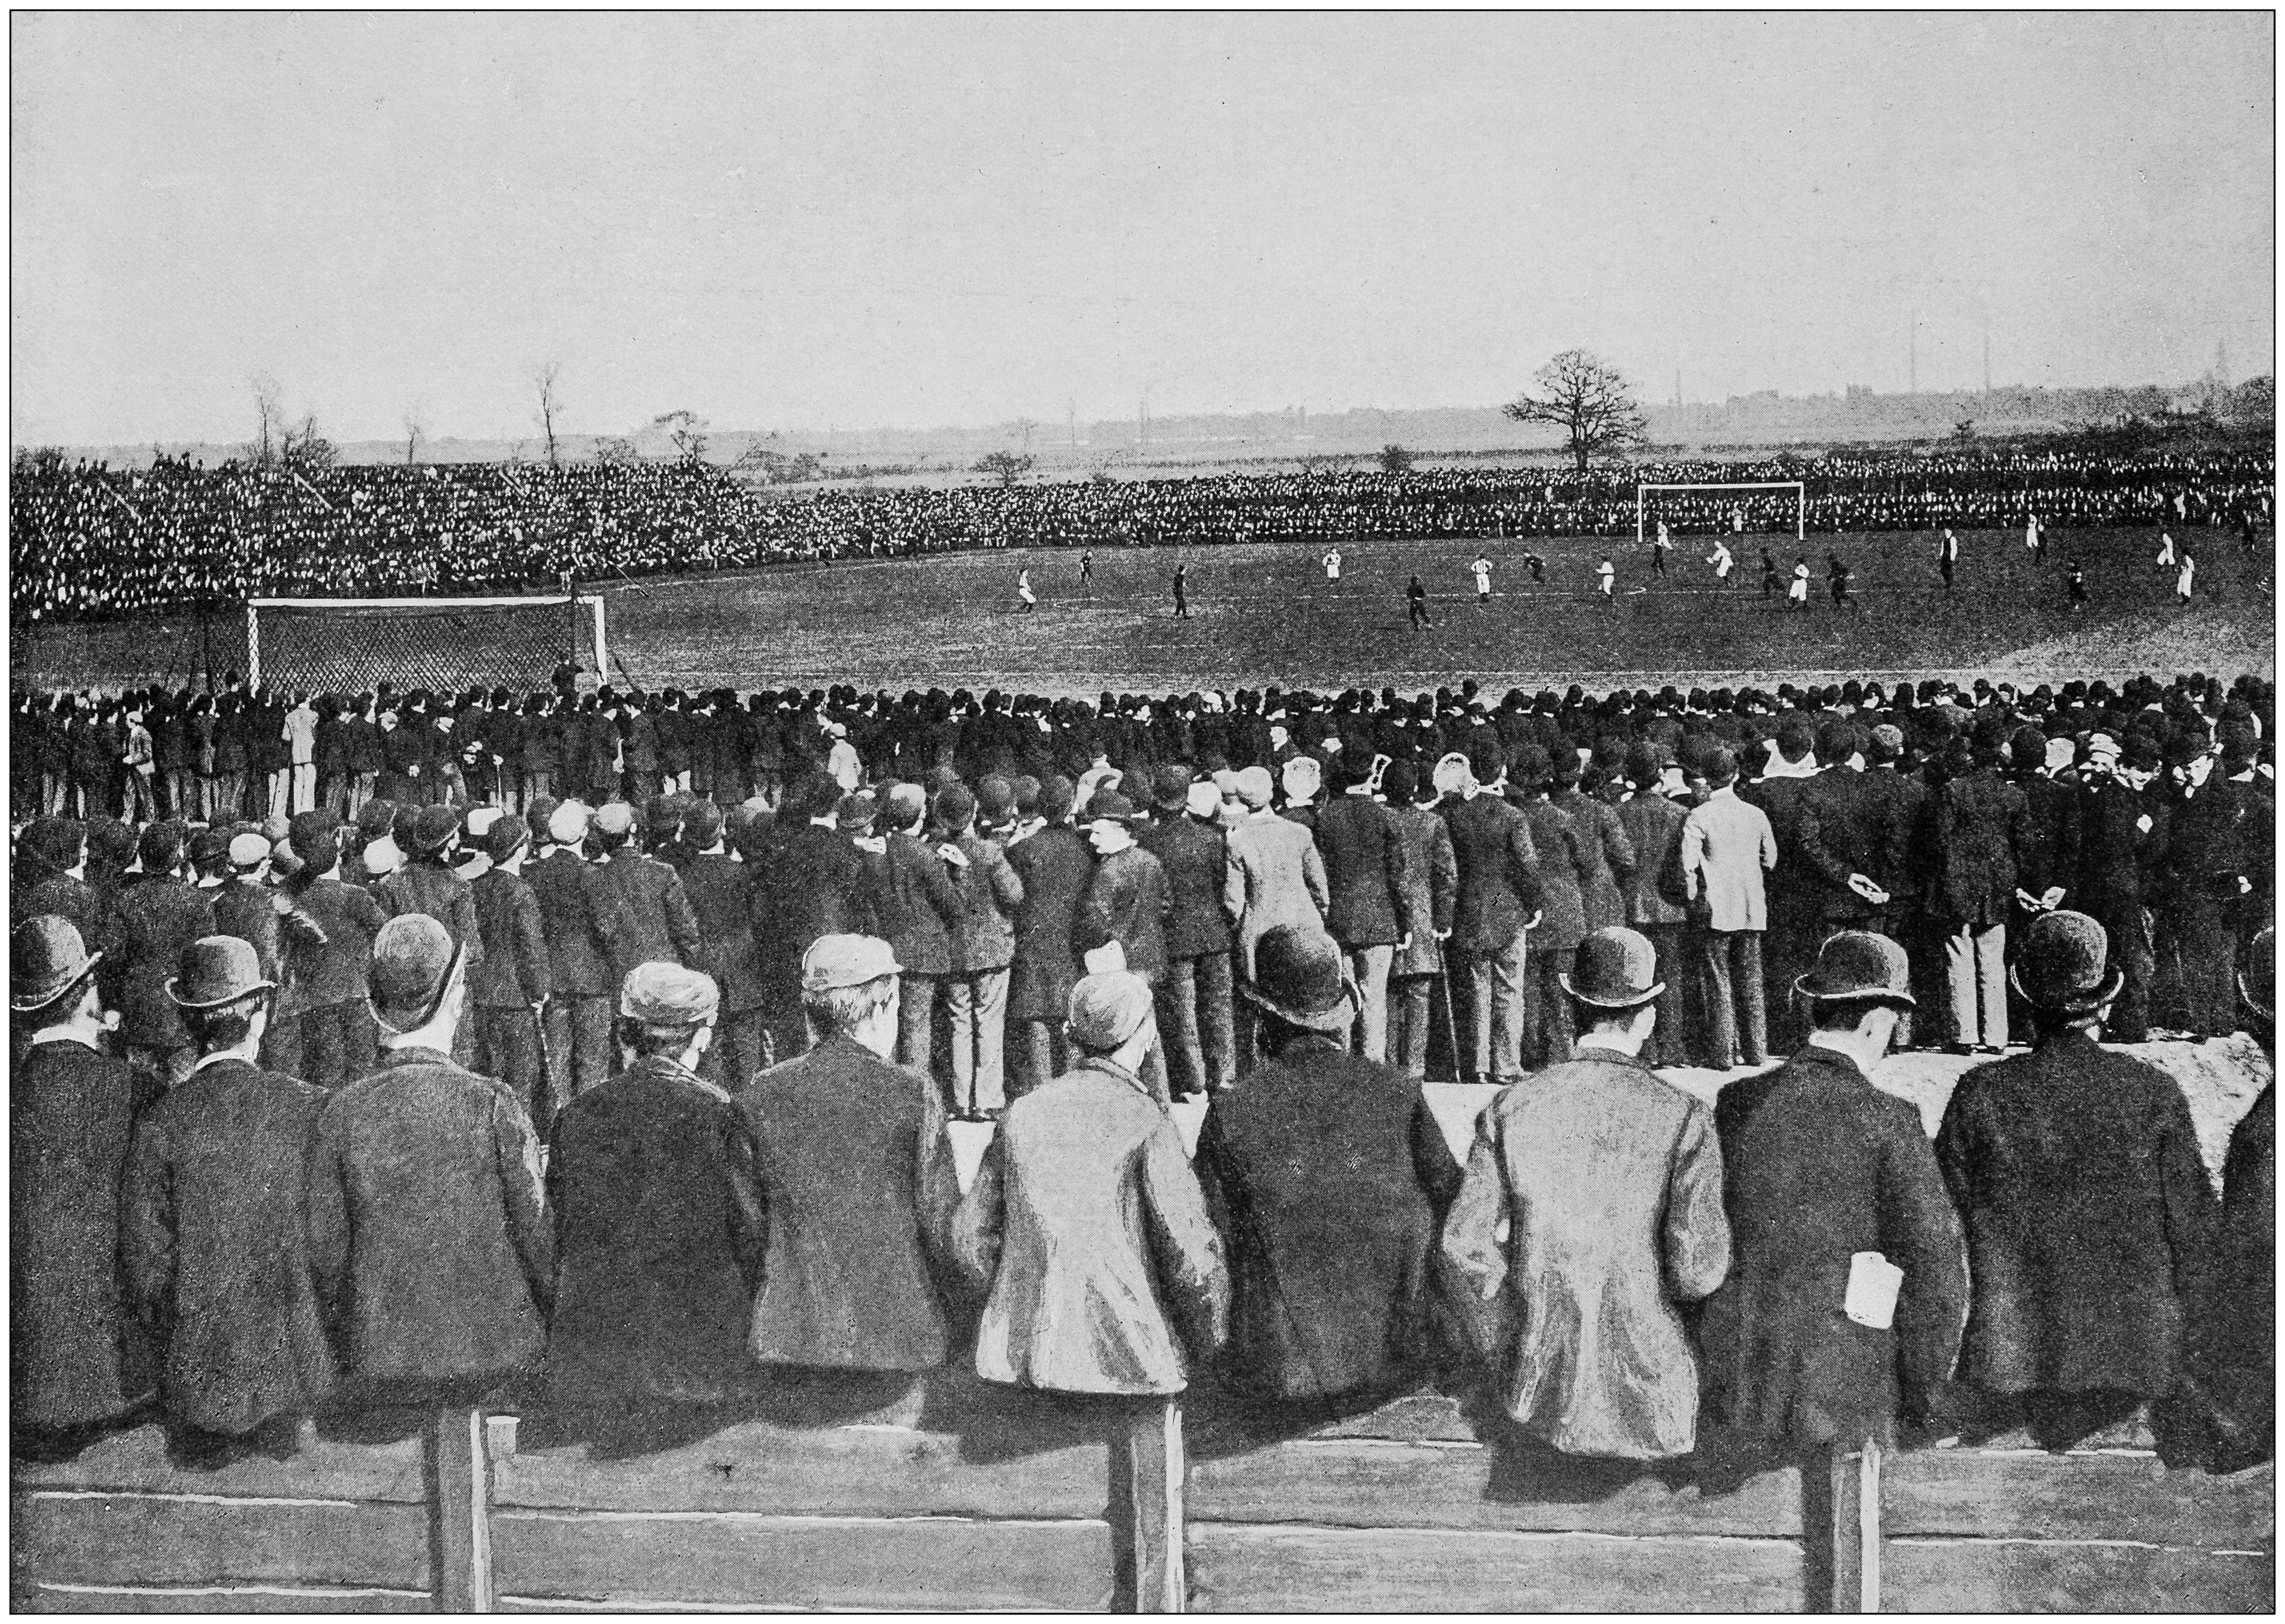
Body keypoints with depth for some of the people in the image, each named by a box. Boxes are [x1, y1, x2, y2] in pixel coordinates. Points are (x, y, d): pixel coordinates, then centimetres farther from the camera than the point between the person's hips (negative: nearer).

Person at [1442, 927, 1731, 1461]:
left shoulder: (1510, 1109, -4)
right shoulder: (1684, 1119, -12)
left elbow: (1464, 1242, -6)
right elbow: (1698, 1269, -15)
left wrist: (1512, 1347, 7)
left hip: (1538, 1392, 3)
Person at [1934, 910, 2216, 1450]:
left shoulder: (1979, 1096, -2)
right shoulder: (2155, 1094, -1)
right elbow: (2192, 1228, 3)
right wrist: (2190, 1338, 13)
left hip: (2011, 1360, 0)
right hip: (2134, 1357, 0)